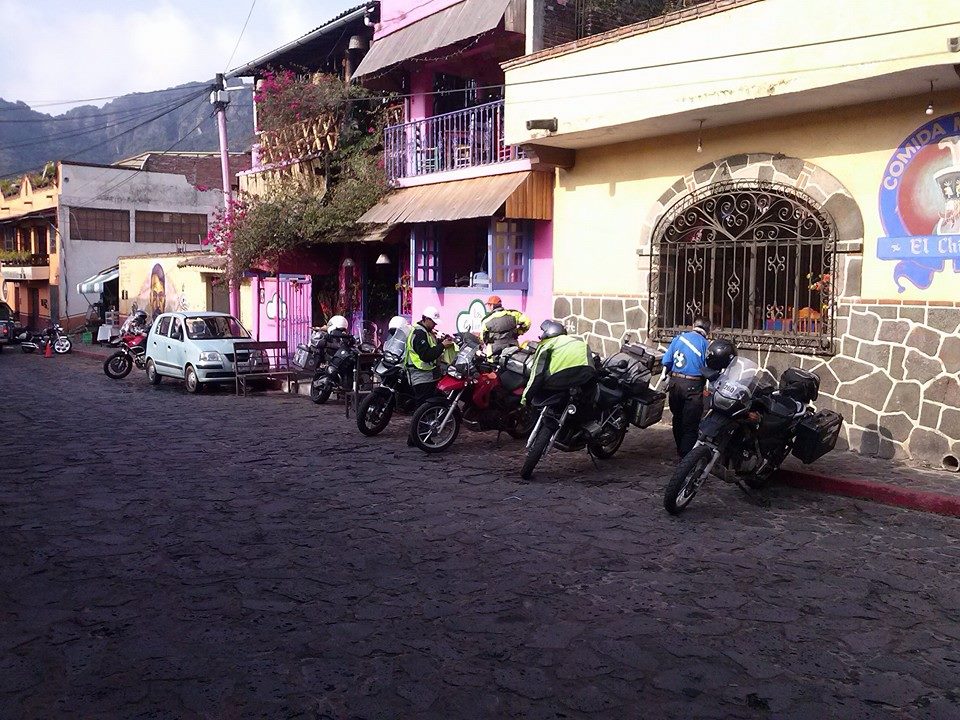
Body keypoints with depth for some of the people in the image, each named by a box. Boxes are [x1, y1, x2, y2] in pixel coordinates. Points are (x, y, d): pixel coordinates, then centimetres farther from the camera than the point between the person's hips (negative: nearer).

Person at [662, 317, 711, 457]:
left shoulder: (678, 338, 7)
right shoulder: (706, 344, -3)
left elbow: (666, 362, 6)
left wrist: (666, 377, 18)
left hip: (675, 382, 4)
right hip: (693, 386, -4)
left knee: (678, 419, 21)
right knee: (691, 425, 0)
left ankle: (680, 450, 36)